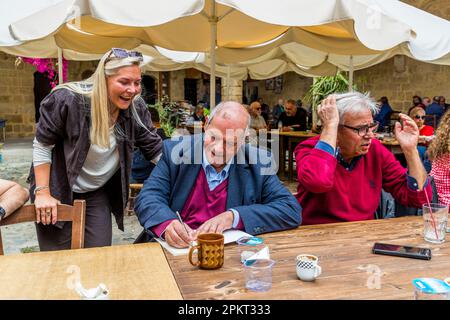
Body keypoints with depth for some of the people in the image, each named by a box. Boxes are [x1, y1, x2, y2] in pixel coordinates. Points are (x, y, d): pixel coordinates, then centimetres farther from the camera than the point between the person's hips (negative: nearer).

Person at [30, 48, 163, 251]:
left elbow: (155, 149, -5)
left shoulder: (136, 107, -12)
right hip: (59, 192, -3)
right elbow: (42, 145, -13)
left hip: (99, 194, 4)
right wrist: (43, 193, -14)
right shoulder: (68, 99, -24)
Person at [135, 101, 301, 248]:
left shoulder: (258, 164, -2)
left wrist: (234, 216, -18)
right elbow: (148, 197, -4)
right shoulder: (175, 151, -1)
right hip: (178, 248, 0)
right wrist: (167, 224, -28)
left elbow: (292, 210, -6)